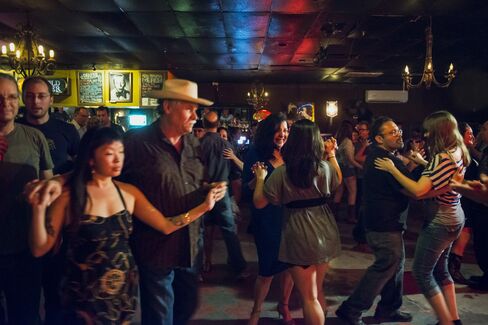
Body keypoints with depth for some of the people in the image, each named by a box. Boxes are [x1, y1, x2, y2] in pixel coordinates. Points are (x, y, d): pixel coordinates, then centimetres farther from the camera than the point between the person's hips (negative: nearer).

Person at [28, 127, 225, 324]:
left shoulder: (129, 192, -1)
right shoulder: (69, 196, -11)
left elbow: (166, 226, -4)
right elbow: (40, 249, -12)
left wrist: (204, 206, -7)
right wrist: (39, 208, -26)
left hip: (125, 291, 4)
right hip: (84, 296, -4)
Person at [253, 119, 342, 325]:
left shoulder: (281, 172, -13)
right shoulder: (325, 167, -3)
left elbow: (259, 203, -7)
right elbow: (338, 181, 20)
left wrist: (260, 178, 7)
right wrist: (332, 155, 25)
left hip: (299, 236, -4)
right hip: (324, 233, 5)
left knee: (309, 297, 8)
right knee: (317, 291, 24)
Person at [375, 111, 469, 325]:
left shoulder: (441, 157, -24)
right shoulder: (459, 152, 3)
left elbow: (418, 190, -30)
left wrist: (392, 169, -23)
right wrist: (423, 163, 8)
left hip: (440, 221, -9)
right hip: (454, 218, 10)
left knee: (422, 272, 2)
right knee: (440, 269, 22)